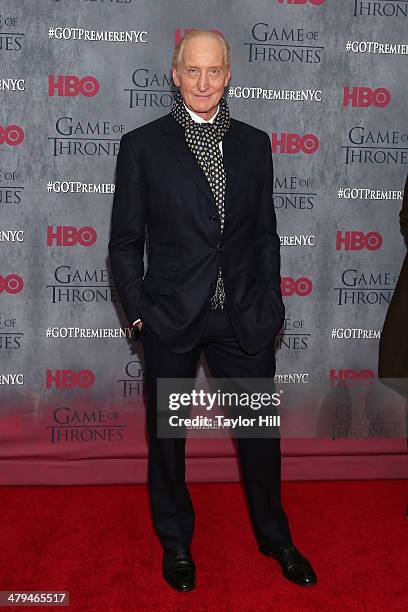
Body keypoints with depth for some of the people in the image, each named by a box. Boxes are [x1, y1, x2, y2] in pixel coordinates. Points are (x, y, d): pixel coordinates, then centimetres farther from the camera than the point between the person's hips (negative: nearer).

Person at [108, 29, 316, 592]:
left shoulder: (254, 144, 6)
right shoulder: (142, 145, -3)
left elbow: (265, 232, 10)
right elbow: (125, 241, -1)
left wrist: (270, 305, 4)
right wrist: (138, 313, -5)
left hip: (244, 318, 2)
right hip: (172, 318, -2)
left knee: (262, 430, 12)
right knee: (167, 435, 13)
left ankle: (275, 537, 35)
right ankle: (176, 542, 36)